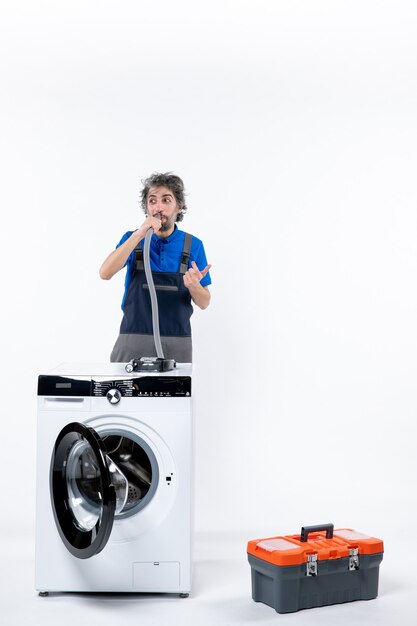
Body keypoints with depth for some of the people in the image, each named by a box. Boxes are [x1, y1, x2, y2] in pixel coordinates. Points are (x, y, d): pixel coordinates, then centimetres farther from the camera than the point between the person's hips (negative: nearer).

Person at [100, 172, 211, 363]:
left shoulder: (193, 245, 1)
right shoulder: (132, 238, 3)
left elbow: (203, 303, 3)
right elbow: (105, 273, -14)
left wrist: (193, 285, -20)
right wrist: (139, 234, -21)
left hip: (176, 345, 0)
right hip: (133, 342, 0)